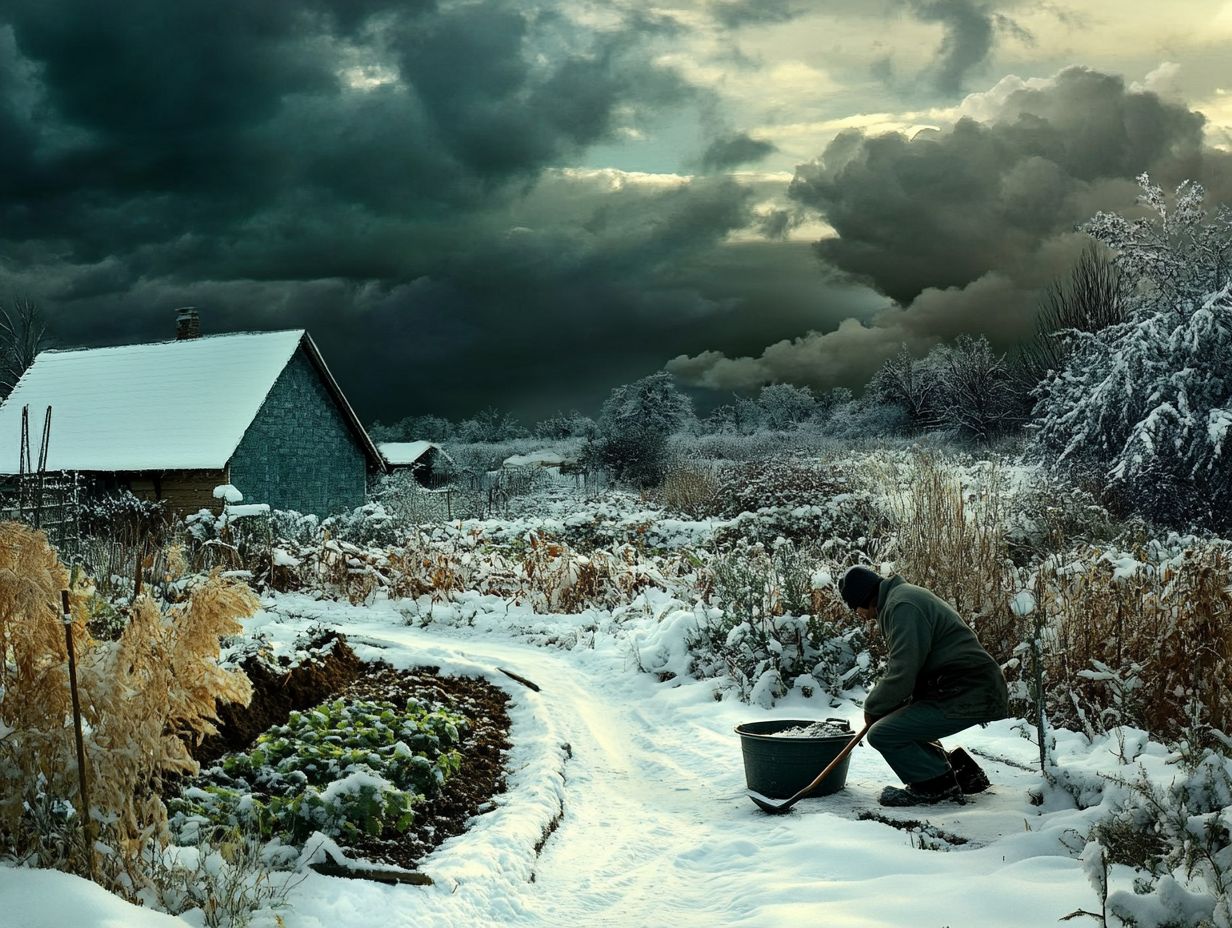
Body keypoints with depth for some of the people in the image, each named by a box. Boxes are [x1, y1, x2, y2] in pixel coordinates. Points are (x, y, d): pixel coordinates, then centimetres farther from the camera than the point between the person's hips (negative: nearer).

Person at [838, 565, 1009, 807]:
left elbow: (901, 676, -22)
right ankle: (960, 770, 25)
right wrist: (879, 704, 7)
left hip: (969, 696, -11)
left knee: (882, 734, -14)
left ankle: (936, 785, 0)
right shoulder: (904, 595, 17)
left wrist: (872, 707, -5)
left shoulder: (902, 607, -17)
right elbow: (903, 666, 21)